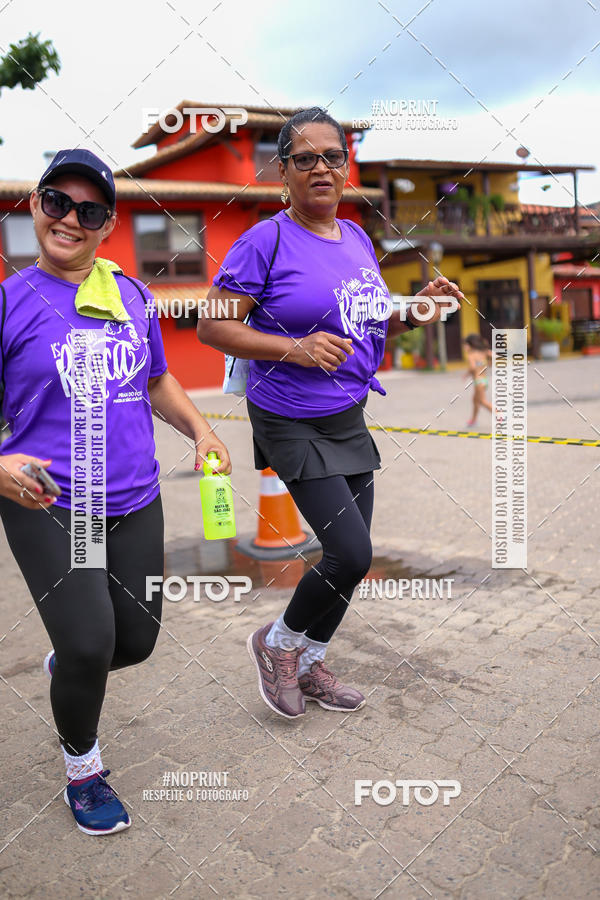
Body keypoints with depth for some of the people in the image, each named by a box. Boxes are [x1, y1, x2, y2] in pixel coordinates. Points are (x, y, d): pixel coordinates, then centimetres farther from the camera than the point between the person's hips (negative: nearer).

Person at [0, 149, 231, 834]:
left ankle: (65, 665, 48)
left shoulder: (134, 296, 7)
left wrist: (199, 429, 4)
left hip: (134, 503, 5)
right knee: (90, 644, -11)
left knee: (136, 640, 10)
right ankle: (82, 770, 22)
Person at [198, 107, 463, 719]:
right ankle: (276, 642, 17)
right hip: (294, 425, -7)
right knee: (351, 554, -12)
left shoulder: (357, 238, 10)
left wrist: (418, 309, 1)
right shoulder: (266, 241, -12)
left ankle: (308, 665, 34)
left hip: (350, 419, 8)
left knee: (352, 556, 12)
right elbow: (212, 325, -14)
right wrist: (295, 349, -25)